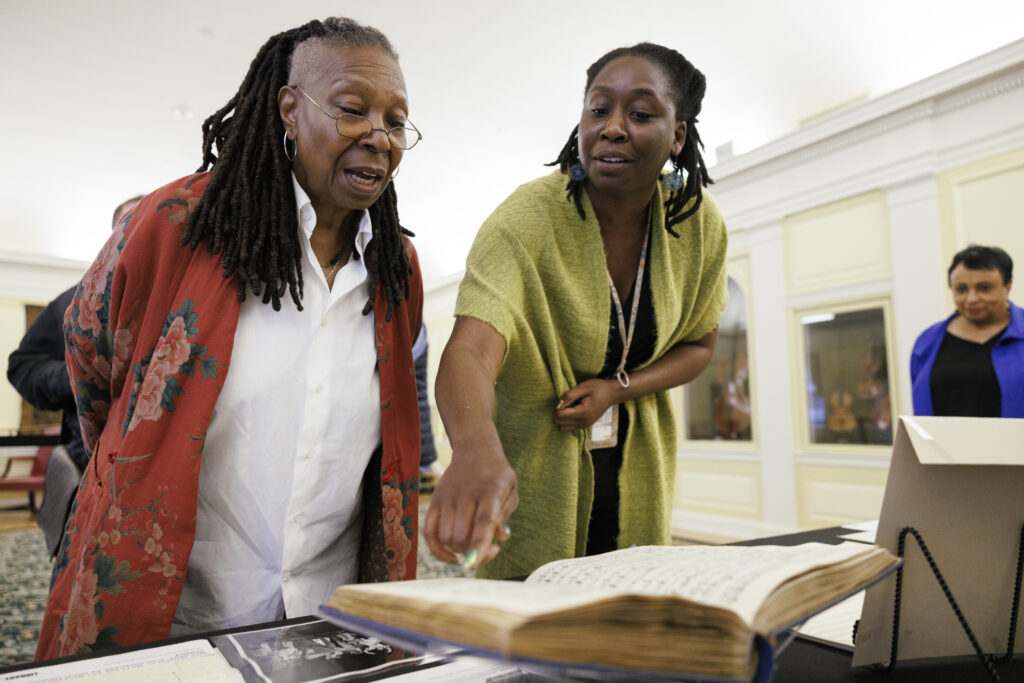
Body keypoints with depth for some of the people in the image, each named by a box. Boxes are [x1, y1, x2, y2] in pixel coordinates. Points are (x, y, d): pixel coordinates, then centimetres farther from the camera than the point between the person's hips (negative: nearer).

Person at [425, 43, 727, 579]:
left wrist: (618, 388, -15)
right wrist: (476, 448, -61)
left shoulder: (699, 224, -9)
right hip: (535, 473, -4)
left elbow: (698, 344, 4)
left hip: (637, 474, 5)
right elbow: (467, 353, -38)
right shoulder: (528, 218, -24)